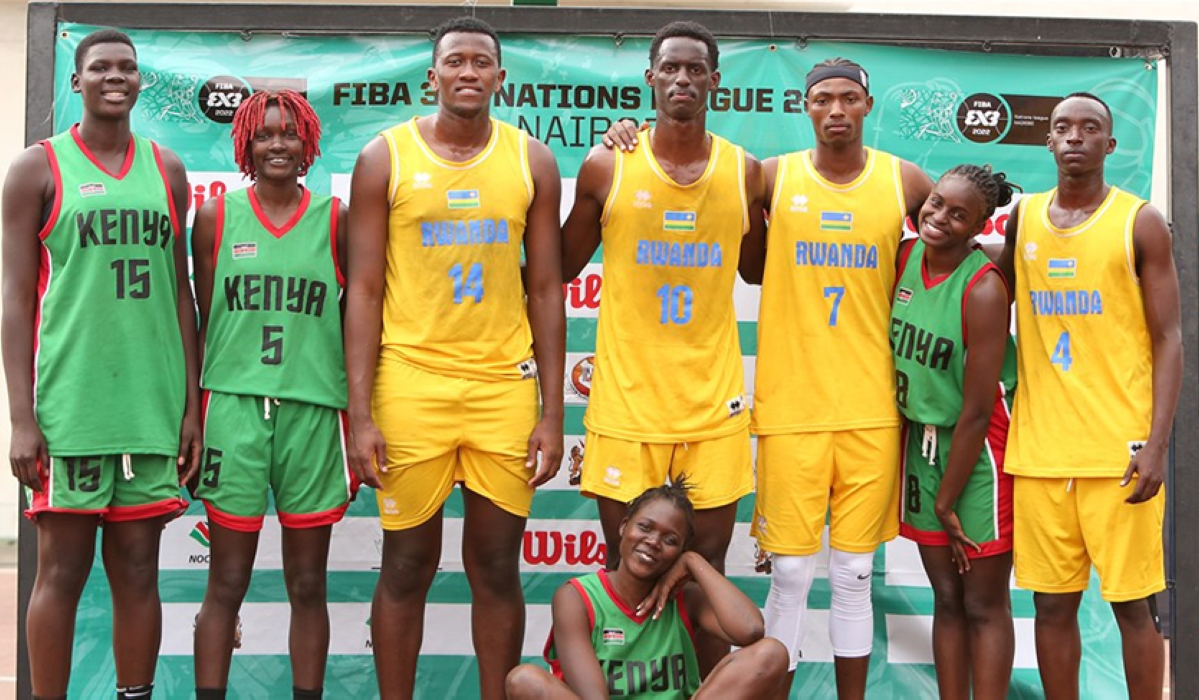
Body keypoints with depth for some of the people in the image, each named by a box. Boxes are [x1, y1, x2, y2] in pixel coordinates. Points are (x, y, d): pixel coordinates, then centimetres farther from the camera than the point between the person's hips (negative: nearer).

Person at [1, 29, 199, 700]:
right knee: (63, 569, 0)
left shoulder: (167, 170, 13)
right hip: (69, 400, -3)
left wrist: (192, 405, 9)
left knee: (138, 569, 7)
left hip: (152, 404, 3)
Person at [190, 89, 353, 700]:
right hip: (234, 405, 0)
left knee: (307, 586, 7)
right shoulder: (216, 217, 6)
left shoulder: (335, 221, 6)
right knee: (226, 584, 2)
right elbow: (201, 325, 9)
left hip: (313, 411, 1)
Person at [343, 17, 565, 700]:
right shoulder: (386, 157, 1)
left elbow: (546, 292, 7)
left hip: (504, 385, 1)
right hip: (411, 382, -1)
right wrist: (360, 414, -7)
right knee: (408, 565, 6)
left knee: (497, 566, 6)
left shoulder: (533, 161, 5)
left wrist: (553, 413, 2)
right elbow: (365, 292, 0)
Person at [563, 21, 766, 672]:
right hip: (625, 399, -1)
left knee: (708, 563, 5)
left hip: (713, 402, 1)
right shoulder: (607, 167, 0)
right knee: (624, 567, 5)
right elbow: (561, 266, 11)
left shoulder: (744, 171, 4)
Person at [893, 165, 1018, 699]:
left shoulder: (983, 290, -20)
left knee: (984, 604, 2)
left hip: (978, 447, -6)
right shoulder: (905, 256, -1)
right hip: (920, 437, 6)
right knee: (947, 598, 12)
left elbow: (977, 410, -17)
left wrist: (947, 500, -11)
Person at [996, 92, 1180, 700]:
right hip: (1038, 448, 3)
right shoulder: (1023, 218, 10)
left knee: (1132, 602, 1)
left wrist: (1157, 443, -11)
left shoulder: (1140, 223, 0)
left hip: (1119, 449, -3)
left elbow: (1168, 340, -2)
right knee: (1052, 602, 7)